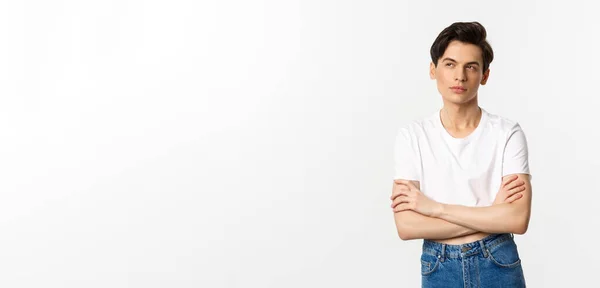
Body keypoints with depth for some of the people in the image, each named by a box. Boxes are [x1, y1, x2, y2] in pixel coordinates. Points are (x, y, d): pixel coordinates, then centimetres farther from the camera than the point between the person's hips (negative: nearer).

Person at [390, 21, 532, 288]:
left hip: (499, 265, 0)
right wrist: (492, 213, -15)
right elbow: (406, 226, -13)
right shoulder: (412, 135, -6)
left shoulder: (508, 133, -7)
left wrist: (435, 207, -17)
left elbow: (518, 220, -16)